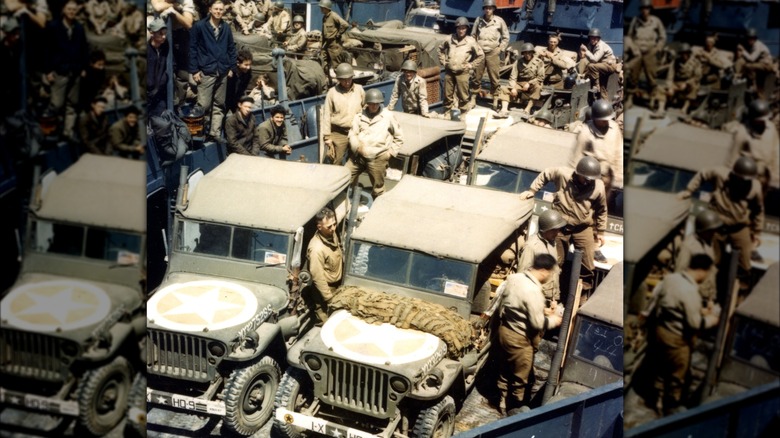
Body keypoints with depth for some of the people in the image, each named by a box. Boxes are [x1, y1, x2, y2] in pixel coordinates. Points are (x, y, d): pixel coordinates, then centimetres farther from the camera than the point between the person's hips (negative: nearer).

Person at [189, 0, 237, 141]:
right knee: (204, 105, -8)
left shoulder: (226, 28, 10)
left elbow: (231, 48, 16)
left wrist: (231, 67, 8)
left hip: (222, 72, 4)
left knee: (219, 105, 6)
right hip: (206, 72, -4)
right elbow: (192, 48, -3)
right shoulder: (199, 26, -2)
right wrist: (194, 70, -8)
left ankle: (215, 134, 12)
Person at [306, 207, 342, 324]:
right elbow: (318, 277, -27)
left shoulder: (332, 234, -8)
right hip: (324, 289, -8)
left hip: (336, 285, 8)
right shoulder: (316, 248, -33)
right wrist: (329, 297, -22)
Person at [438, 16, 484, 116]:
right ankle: (448, 111, 25)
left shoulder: (471, 41, -4)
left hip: (462, 73, -3)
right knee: (447, 94, 10)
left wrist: (470, 65, -2)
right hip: (449, 71, 3)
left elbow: (481, 55, 3)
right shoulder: (450, 40, 5)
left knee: (463, 95, 1)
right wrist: (443, 61, 12)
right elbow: (441, 49, 23)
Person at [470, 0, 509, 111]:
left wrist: (500, 49, 1)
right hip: (480, 52, 2)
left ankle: (495, 100, 8)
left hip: (493, 53, -2)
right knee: (476, 77, 5)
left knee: (494, 78, 0)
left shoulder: (499, 21, -1)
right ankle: (473, 100, 14)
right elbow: (473, 35, 14)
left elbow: (506, 37, 7)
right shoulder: (479, 20, 4)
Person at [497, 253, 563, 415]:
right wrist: (553, 320, -6)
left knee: (504, 371, 23)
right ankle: (515, 408, 30)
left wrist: (541, 309, 12)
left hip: (504, 329, 8)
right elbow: (537, 323, -24)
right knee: (520, 377, 13)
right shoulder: (533, 290, -29)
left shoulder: (514, 277, -3)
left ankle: (503, 403, 40)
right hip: (519, 338, -8)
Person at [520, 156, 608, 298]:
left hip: (583, 229, 0)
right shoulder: (562, 174, -19)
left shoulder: (598, 187, -14)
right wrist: (532, 190, 1)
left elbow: (601, 210, 1)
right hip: (560, 226, 0)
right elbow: (545, 174, 2)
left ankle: (583, 298, 21)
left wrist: (600, 232, 5)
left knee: (587, 267, 4)